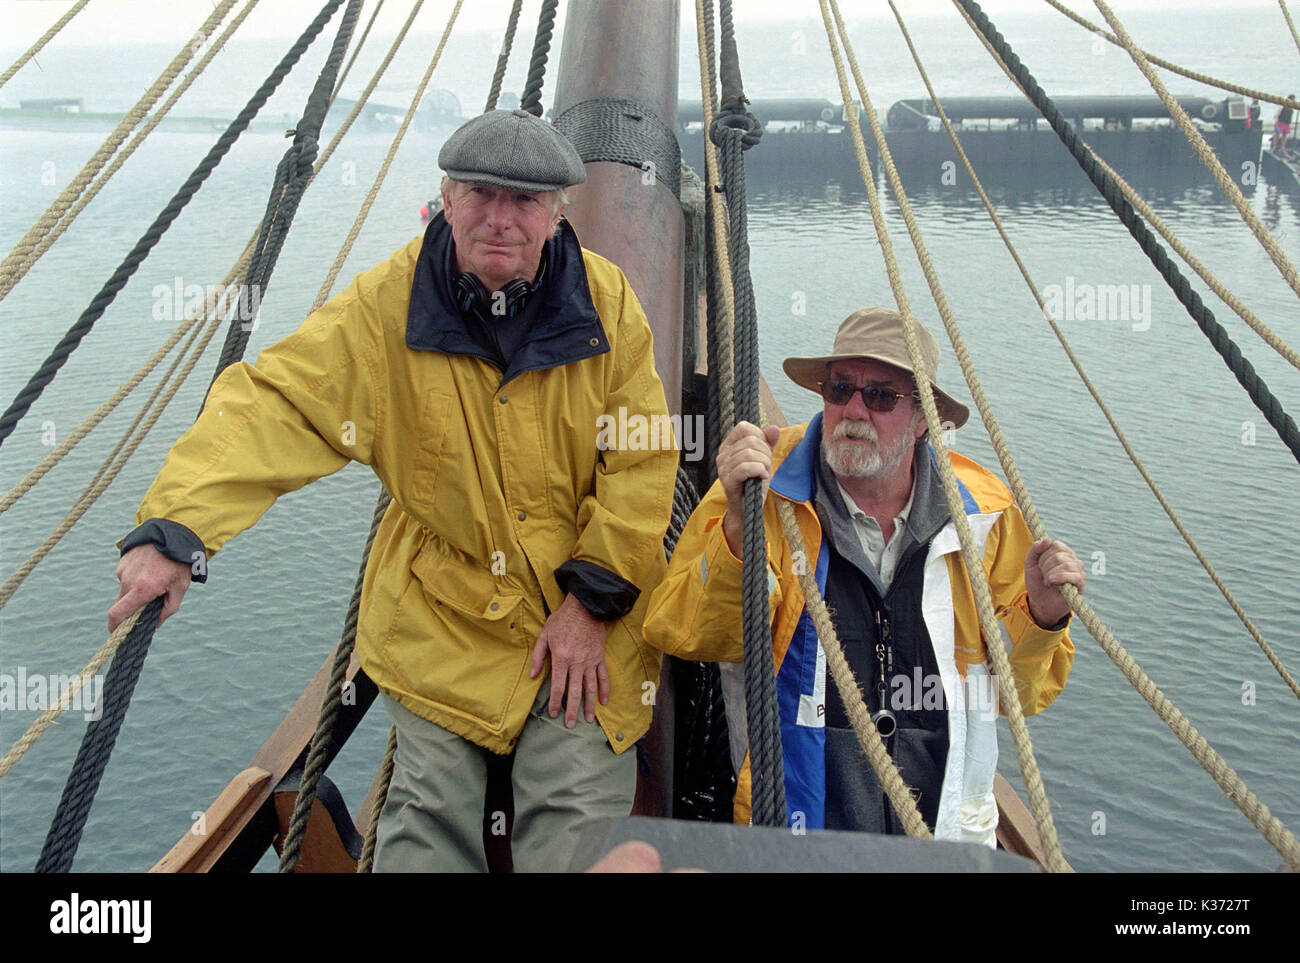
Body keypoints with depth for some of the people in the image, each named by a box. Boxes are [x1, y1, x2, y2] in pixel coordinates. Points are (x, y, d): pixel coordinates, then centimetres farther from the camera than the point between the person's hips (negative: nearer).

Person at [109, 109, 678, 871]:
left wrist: (593, 598, -9)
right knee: (429, 823, 2)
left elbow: (643, 460, -5)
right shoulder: (388, 303, -10)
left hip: (588, 614, 1)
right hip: (443, 616, 0)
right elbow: (278, 406, -18)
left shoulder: (606, 300, -7)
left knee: (576, 825, -1)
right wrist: (175, 530, -31)